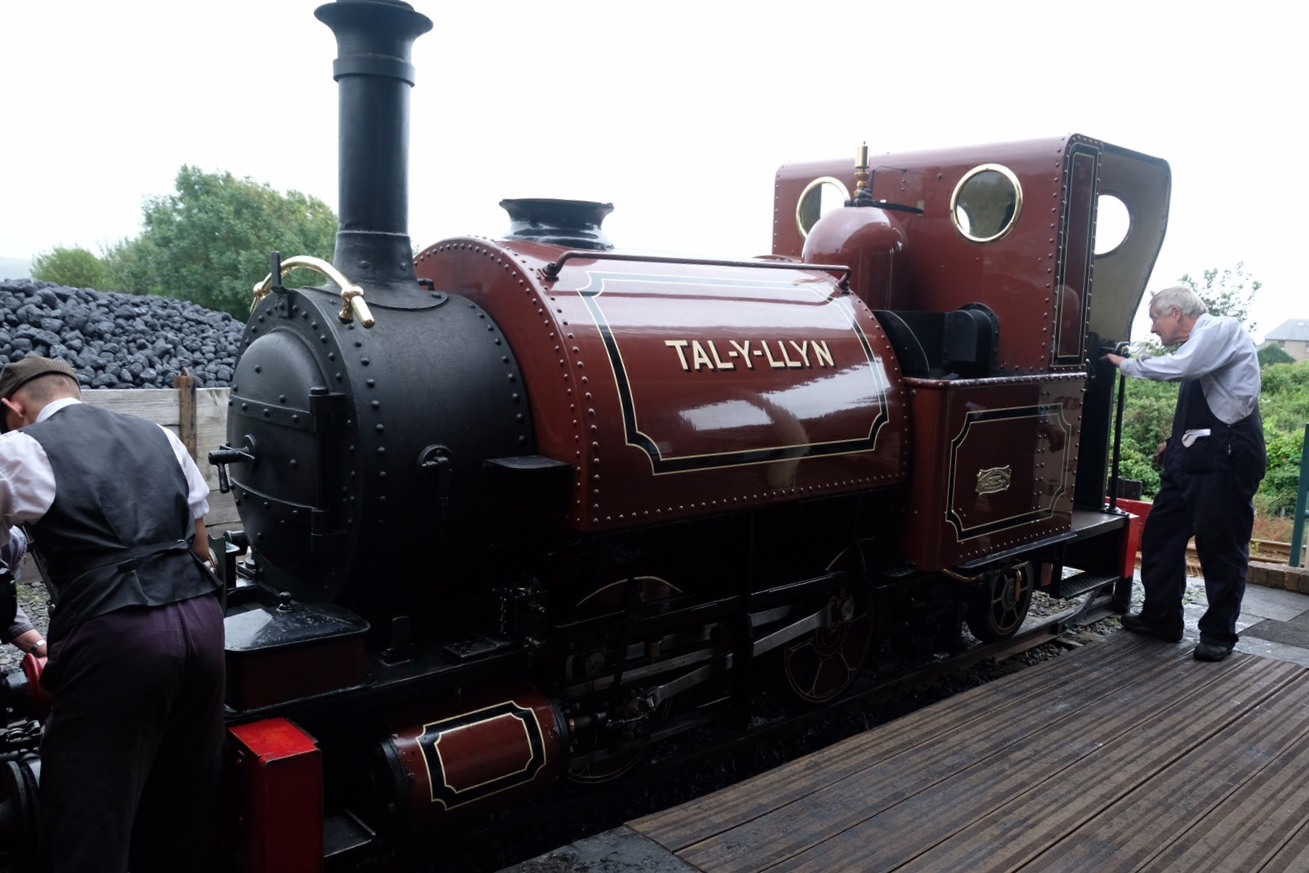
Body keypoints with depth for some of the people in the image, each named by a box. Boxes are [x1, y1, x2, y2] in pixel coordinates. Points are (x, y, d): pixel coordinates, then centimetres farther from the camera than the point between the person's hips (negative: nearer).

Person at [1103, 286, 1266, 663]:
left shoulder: (1223, 329, -9)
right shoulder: (1199, 344, 17)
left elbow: (1180, 367, -26)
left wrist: (1126, 364, -13)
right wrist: (1176, 442, 16)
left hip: (1225, 458, -9)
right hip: (1192, 458, 10)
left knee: (1220, 546, -1)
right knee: (1160, 534, 11)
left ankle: (1218, 633, 12)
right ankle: (1160, 617, 22)